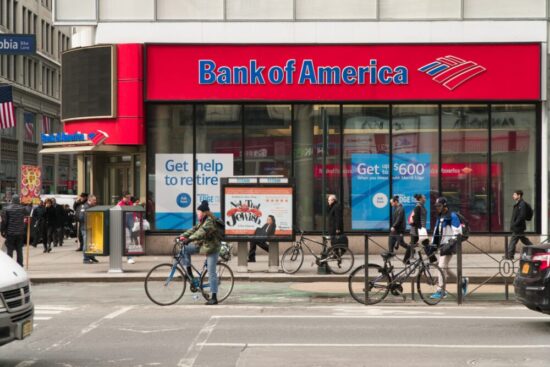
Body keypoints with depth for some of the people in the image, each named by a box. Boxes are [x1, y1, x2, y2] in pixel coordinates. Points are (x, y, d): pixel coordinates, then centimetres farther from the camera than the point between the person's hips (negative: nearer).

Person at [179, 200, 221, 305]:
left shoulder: (210, 221, -19)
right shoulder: (202, 221, 11)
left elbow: (202, 232, -32)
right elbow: (194, 229, 7)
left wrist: (189, 239, -42)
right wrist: (183, 236, -7)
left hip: (212, 247, -9)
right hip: (202, 245, 9)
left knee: (211, 273, -7)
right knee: (184, 250, -2)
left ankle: (214, 298, -2)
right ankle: (189, 272, 5)